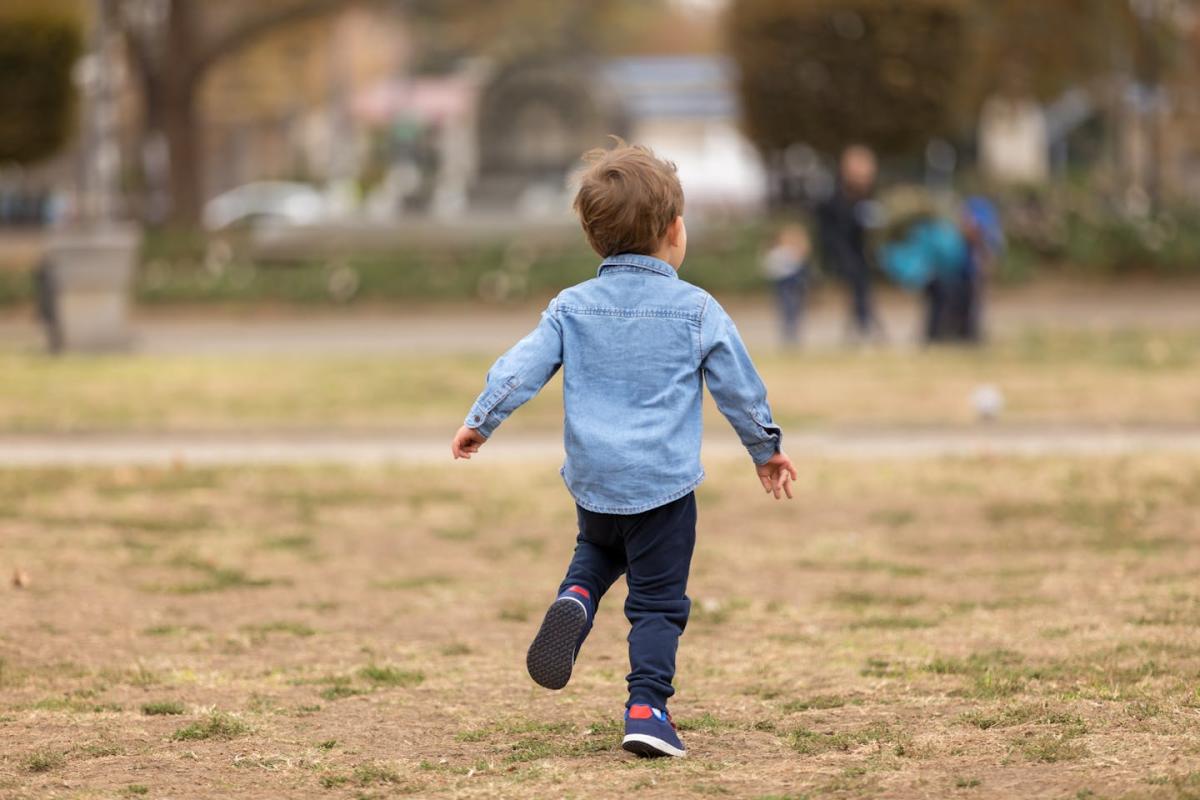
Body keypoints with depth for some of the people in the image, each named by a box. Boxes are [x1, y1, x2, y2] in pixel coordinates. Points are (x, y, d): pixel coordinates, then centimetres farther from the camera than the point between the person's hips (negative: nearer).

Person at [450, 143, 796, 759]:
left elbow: (522, 367, 0)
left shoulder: (572, 308, 3)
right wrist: (765, 449, 19)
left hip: (592, 482, 3)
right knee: (658, 602, 4)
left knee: (596, 553, 31)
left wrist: (481, 421, 12)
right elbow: (740, 388, 4)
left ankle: (574, 603, 1)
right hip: (664, 482, -3)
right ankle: (646, 706, -7)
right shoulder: (696, 310, -2)